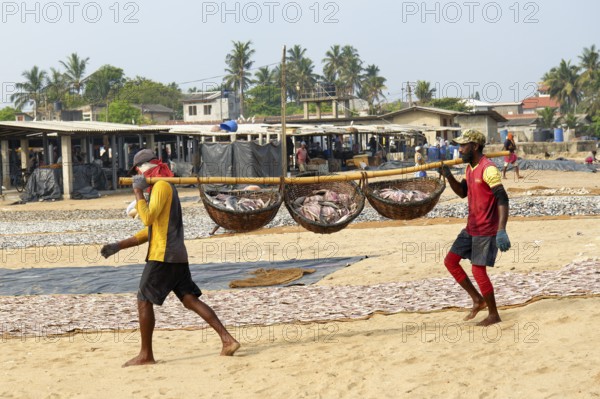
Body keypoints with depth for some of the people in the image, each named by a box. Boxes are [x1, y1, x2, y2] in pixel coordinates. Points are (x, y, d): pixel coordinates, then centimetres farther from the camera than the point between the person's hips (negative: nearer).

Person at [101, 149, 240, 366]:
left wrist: (138, 192, -10)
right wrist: (118, 246, 22)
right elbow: (149, 230, 25)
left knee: (144, 301, -1)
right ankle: (227, 340, -2)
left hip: (163, 256, -9)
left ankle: (146, 355, 5)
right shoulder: (164, 187, 23)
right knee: (190, 299, 5)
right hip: (178, 256, 9)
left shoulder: (161, 186, -8)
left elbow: (148, 218, -22)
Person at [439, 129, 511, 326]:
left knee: (478, 270, -5)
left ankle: (493, 314, 11)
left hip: (486, 231, -9)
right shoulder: (470, 167, 9)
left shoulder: (488, 169, -20)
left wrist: (502, 231, -33)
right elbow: (462, 192, 22)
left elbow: (502, 199, -25)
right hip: (471, 228, 9)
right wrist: (448, 176, 5)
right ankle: (478, 300, 19)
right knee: (450, 261, 9)